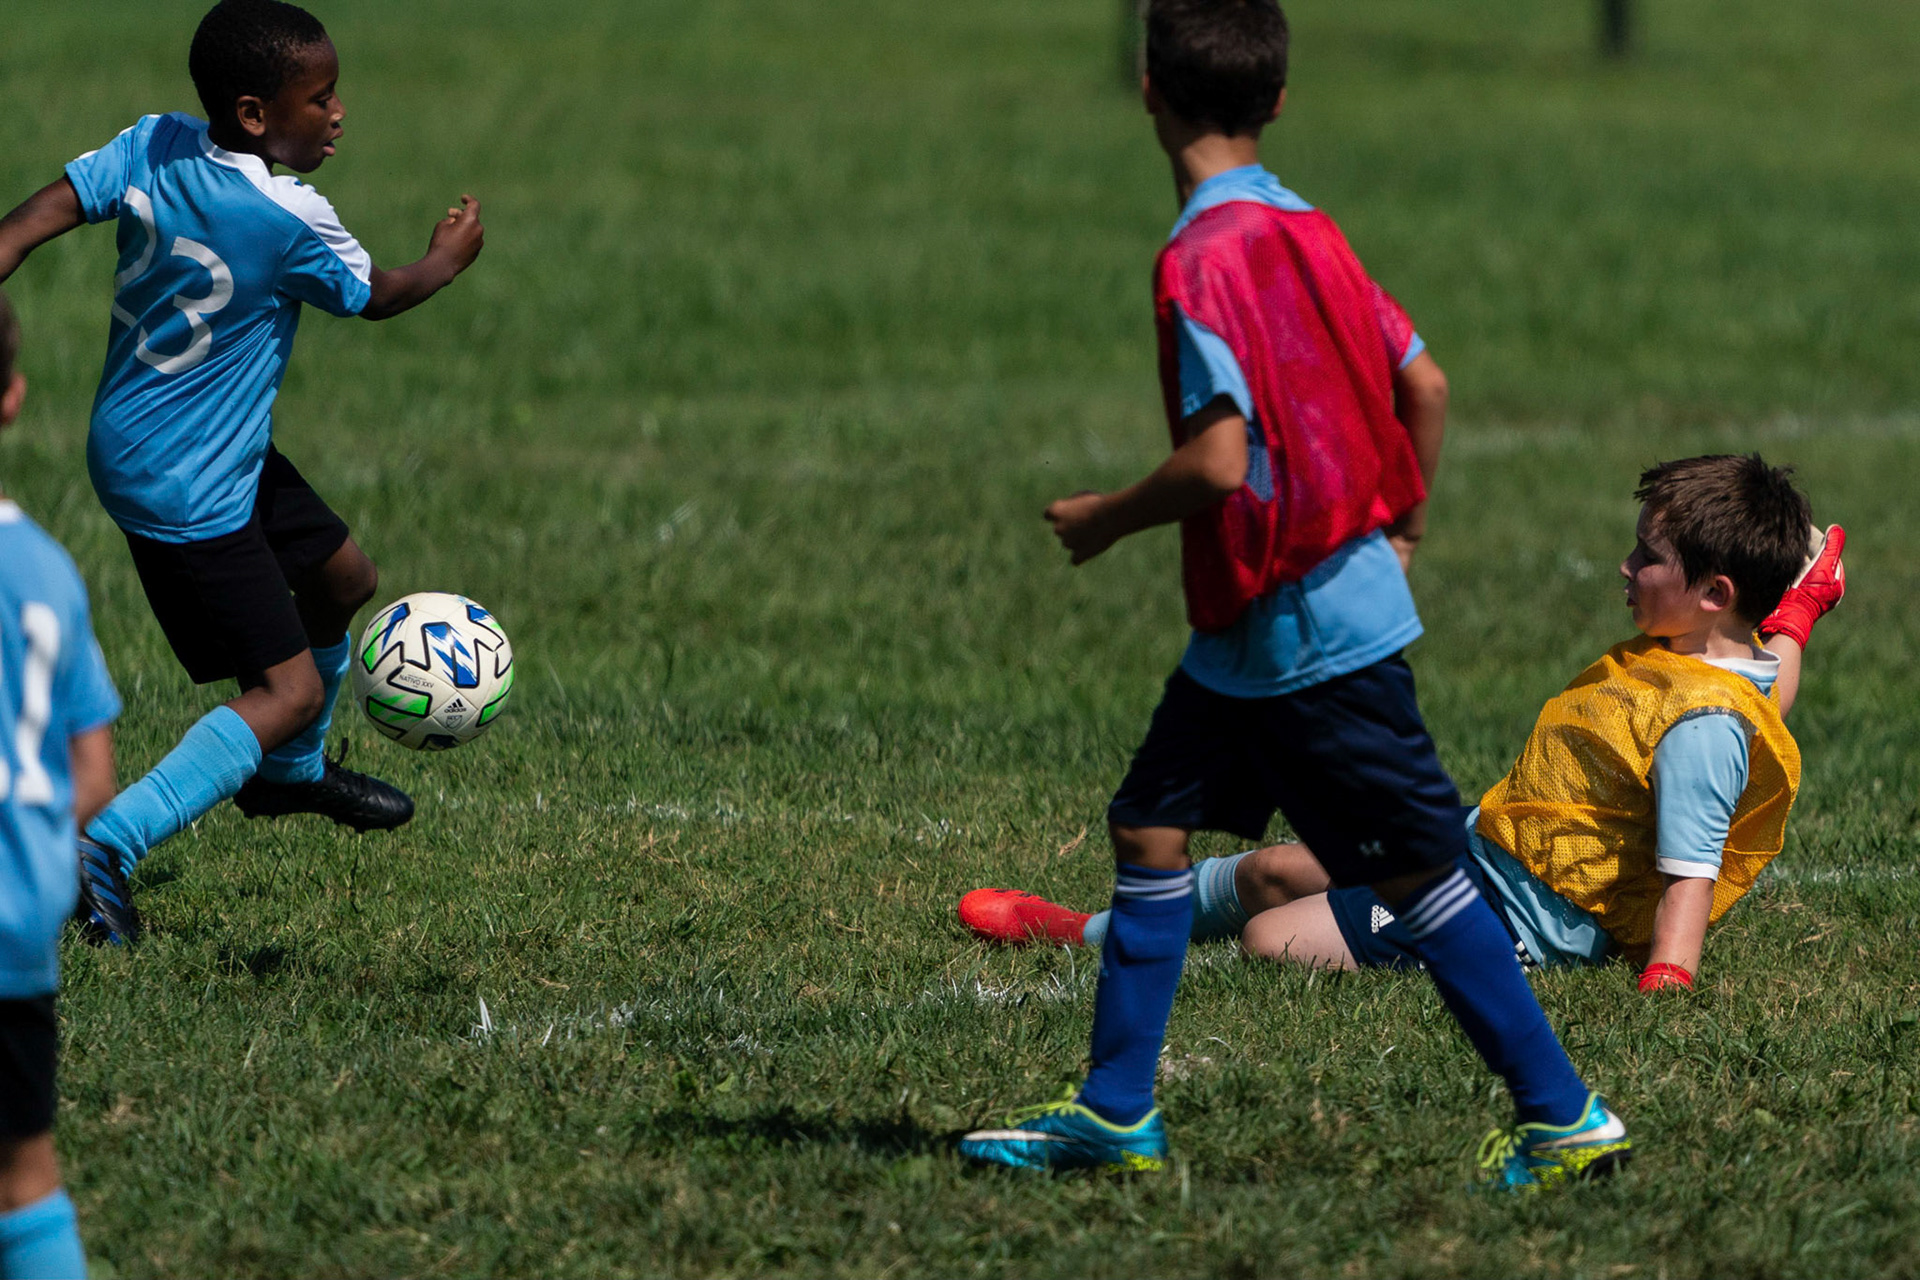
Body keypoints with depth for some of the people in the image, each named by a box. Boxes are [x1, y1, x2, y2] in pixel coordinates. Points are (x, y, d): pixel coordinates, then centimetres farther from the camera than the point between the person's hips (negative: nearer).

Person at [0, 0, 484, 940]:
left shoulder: (152, 148, -7)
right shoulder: (290, 220, -24)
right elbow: (374, 297, -4)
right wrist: (449, 259, 15)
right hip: (185, 488, -9)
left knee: (341, 577, 26)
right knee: (288, 687, -7)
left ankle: (291, 771, 49)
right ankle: (104, 846, -18)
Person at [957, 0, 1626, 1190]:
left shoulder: (1204, 258, -20)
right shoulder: (1305, 230, 6)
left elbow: (1219, 462, -27)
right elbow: (1425, 386, 11)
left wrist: (1106, 518, -10)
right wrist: (1401, 533, 24)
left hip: (1310, 634, -9)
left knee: (1421, 870, -2)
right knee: (1151, 823, 11)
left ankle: (1566, 1118, 3)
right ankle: (1115, 1112, 13)